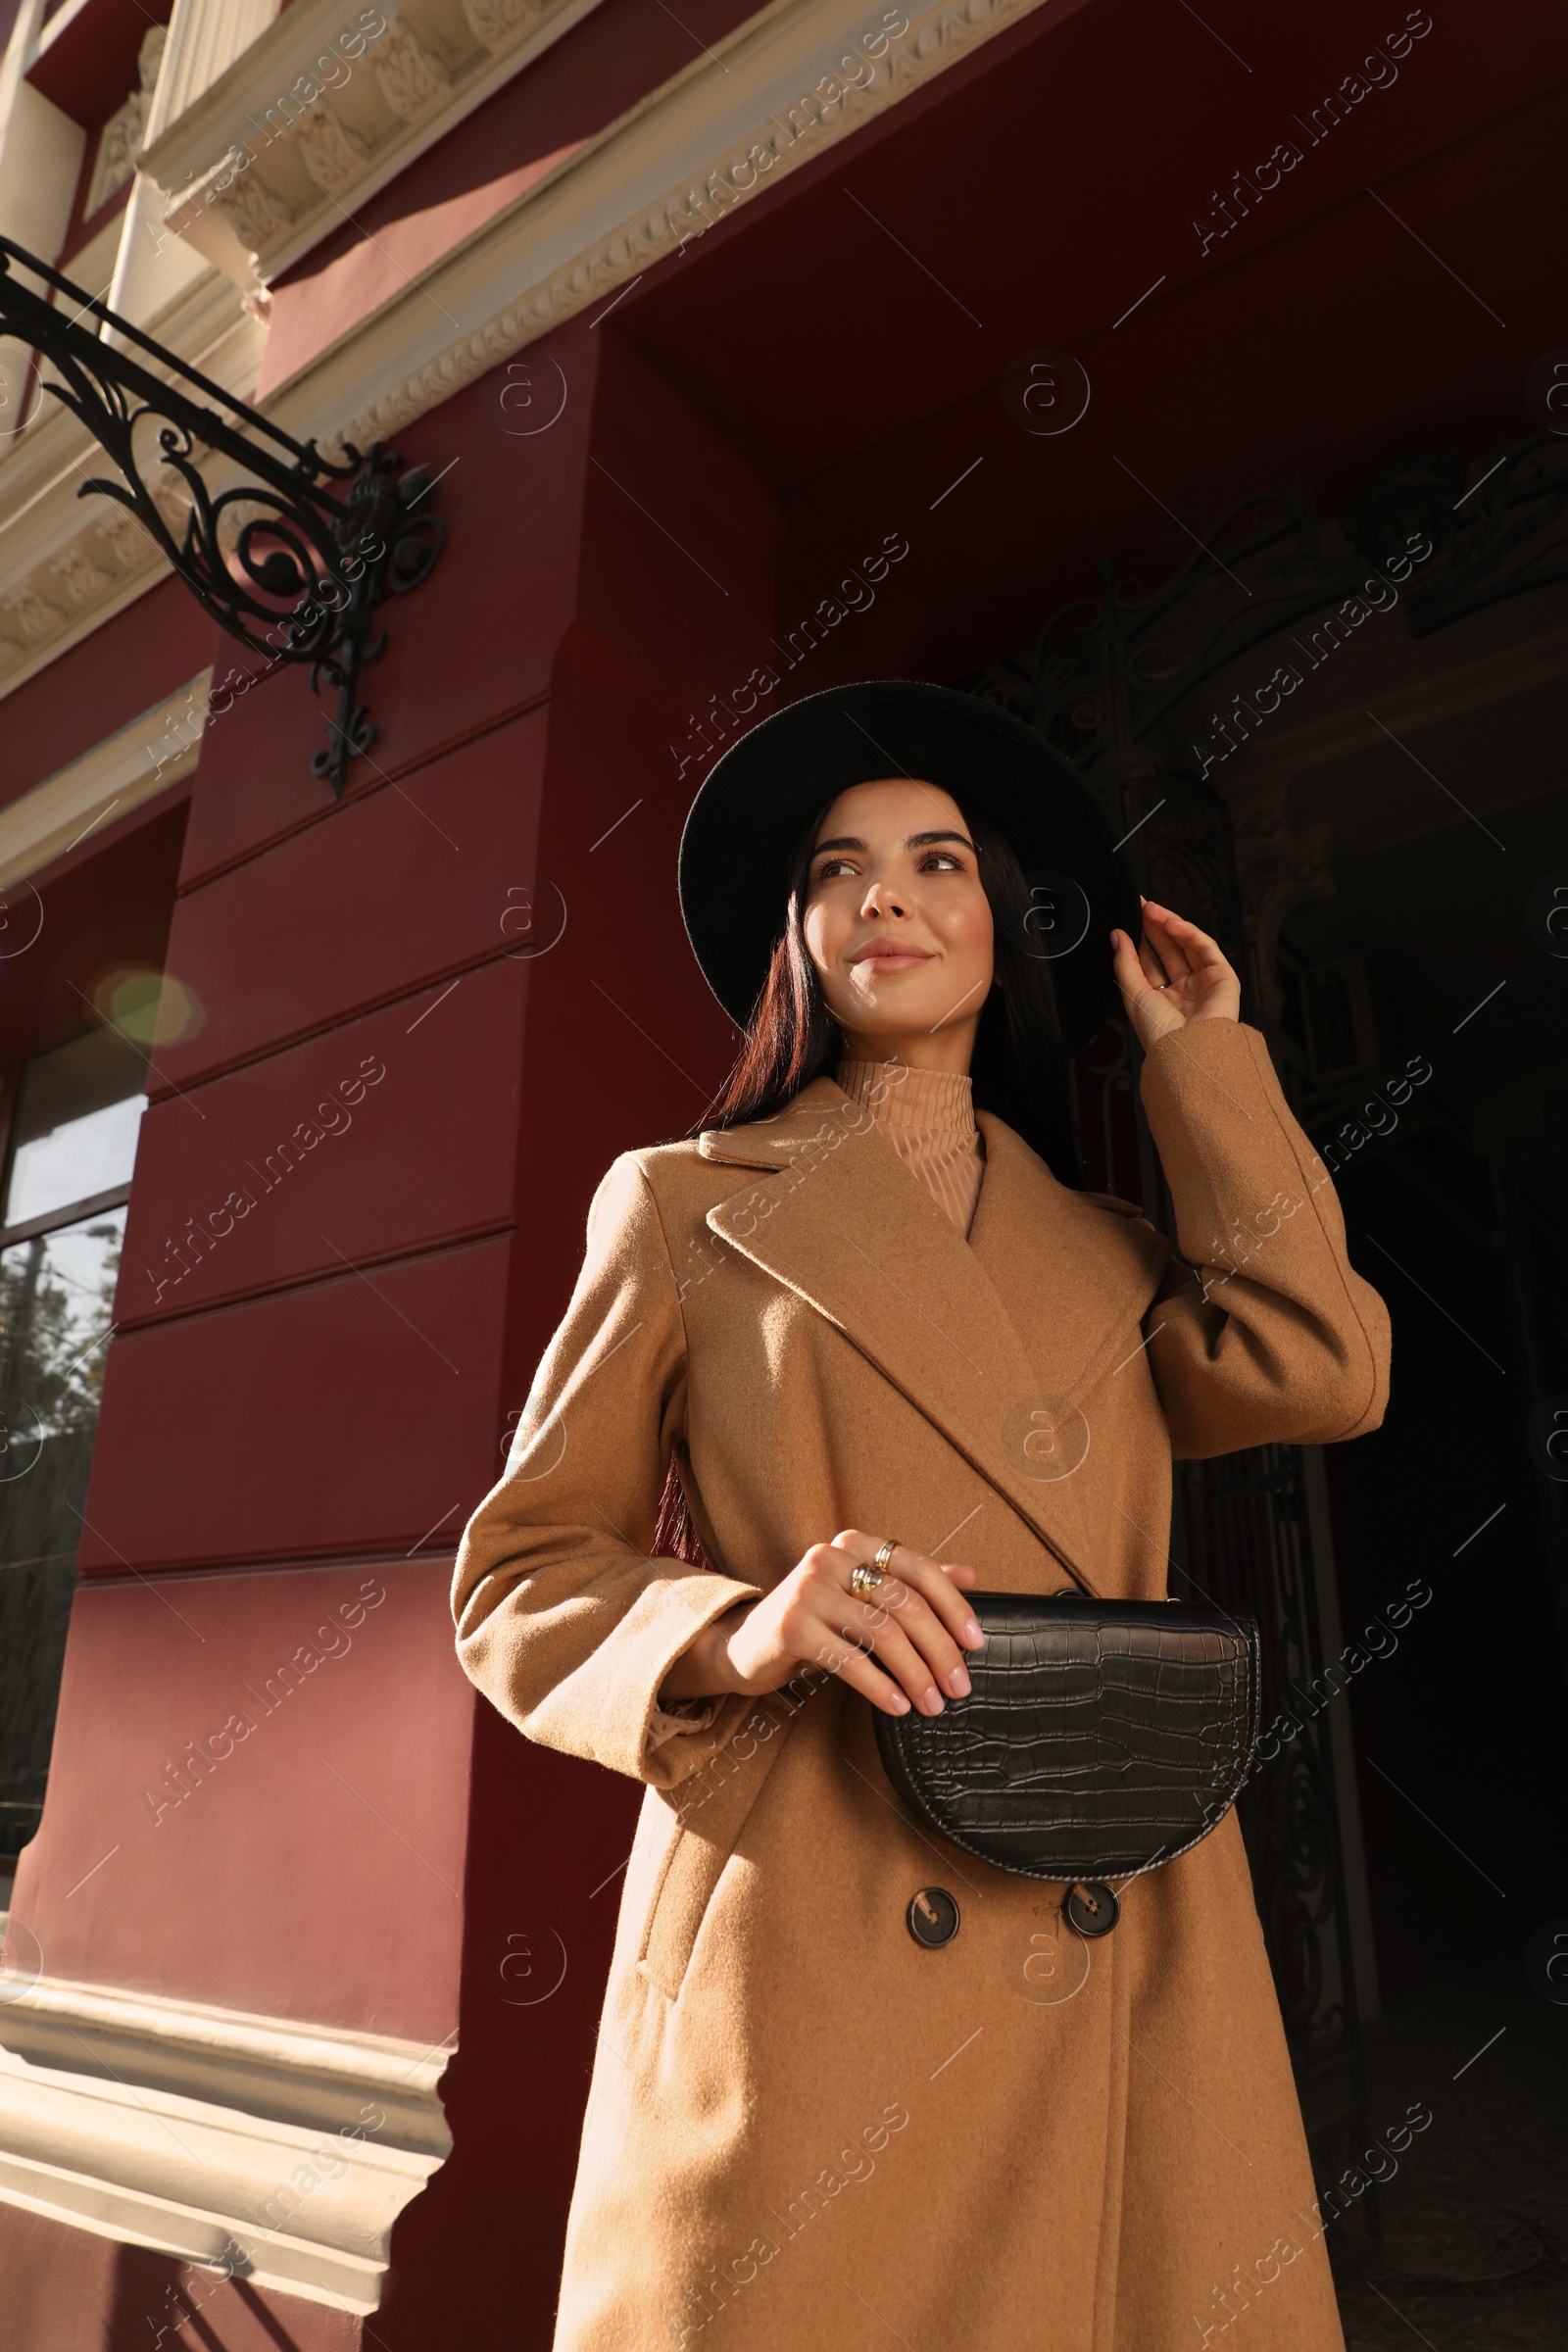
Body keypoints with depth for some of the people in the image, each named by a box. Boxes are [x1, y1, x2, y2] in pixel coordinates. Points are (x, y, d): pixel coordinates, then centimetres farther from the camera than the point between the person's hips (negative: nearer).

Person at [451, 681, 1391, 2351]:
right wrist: (739, 1634, -19)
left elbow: (1315, 1371, -6)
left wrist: (1199, 1058, 6)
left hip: (1110, 1979, 4)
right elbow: (520, 1578, 2)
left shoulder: (1102, 1248, 13)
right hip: (801, 1967, -3)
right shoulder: (686, 1205, 3)